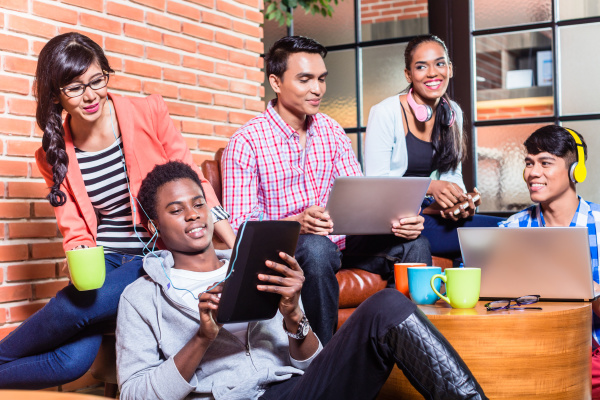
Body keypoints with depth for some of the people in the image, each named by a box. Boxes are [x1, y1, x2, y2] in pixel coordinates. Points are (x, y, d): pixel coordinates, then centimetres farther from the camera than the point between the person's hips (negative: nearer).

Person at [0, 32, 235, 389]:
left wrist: (239, 251, -8)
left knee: (76, 307, -28)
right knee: (72, 360, -24)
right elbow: (75, 230, 7)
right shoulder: (55, 155, 3)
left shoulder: (149, 114, -5)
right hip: (105, 263, 2)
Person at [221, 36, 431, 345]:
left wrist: (396, 219, -19)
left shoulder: (331, 132, 10)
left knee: (412, 244, -15)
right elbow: (239, 224, -16)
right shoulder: (246, 143, -9)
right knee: (316, 248, -38)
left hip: (337, 240, 5)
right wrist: (297, 224, -35)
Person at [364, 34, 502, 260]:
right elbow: (376, 181, -13)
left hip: (429, 211, 7)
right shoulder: (386, 113, -12)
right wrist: (430, 187, -25)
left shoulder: (453, 114, 7)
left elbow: (452, 174, 11)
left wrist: (462, 201, -12)